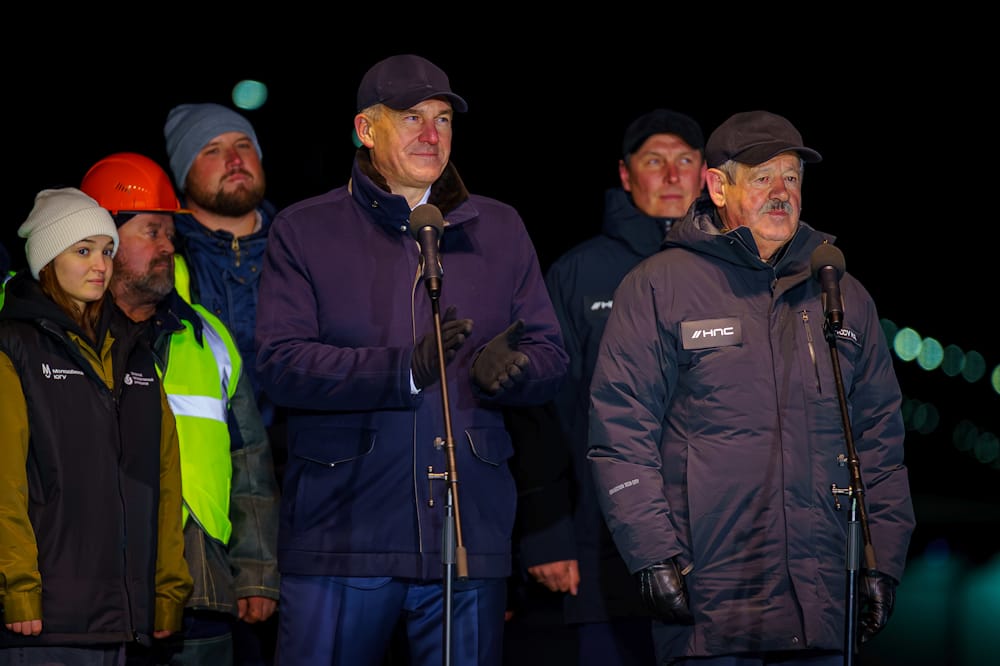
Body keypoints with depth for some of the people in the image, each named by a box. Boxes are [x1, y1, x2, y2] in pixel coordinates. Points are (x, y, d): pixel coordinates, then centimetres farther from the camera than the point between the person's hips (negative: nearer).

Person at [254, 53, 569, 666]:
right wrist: (405, 370, -20)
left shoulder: (500, 229, 15)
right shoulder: (305, 231, 6)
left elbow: (552, 360, 11)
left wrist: (508, 369, -14)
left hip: (471, 532, 3)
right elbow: (281, 362, -7)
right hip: (344, 538, -2)